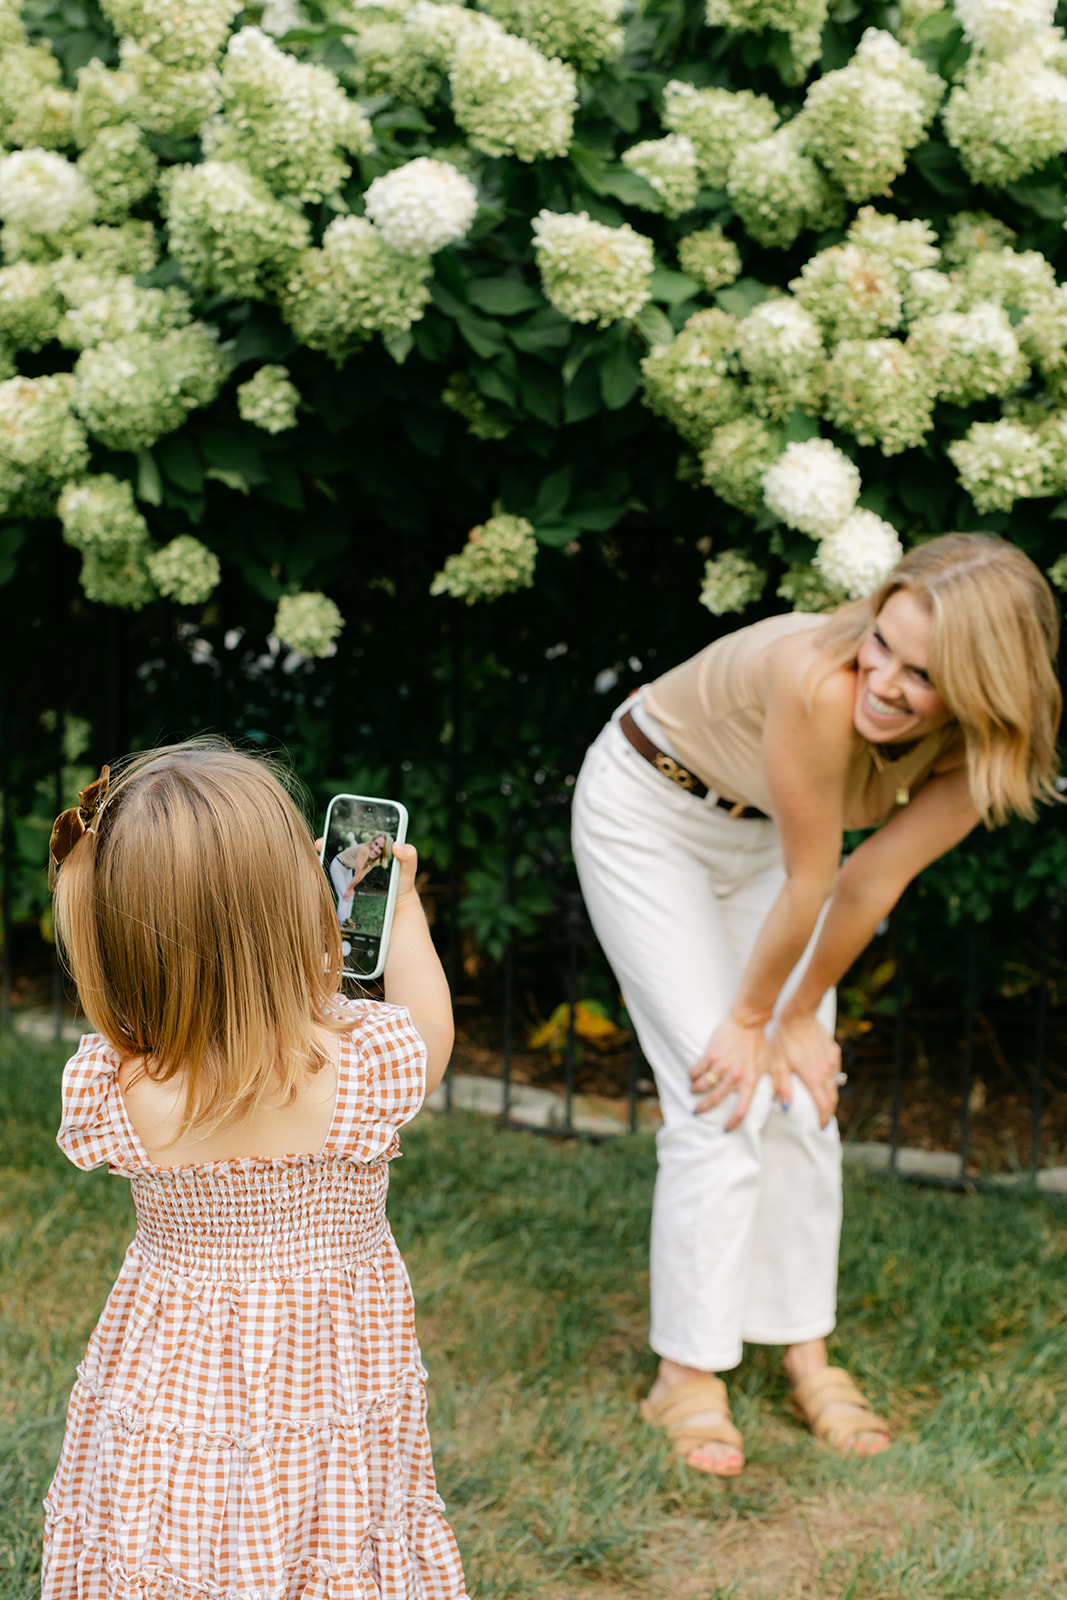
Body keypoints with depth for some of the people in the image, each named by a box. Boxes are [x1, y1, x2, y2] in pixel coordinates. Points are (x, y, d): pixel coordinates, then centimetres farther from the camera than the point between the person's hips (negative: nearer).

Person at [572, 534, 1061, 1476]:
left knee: (803, 1097, 3)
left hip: (762, 830, 5)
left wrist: (799, 1019, -6)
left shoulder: (974, 751, -24)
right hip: (649, 811, -5)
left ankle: (805, 1351, 19)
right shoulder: (822, 684, -41)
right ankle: (687, 1375, 3)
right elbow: (810, 882, -28)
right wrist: (751, 1018, -17)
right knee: (725, 1096, -10)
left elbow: (874, 881, -14)